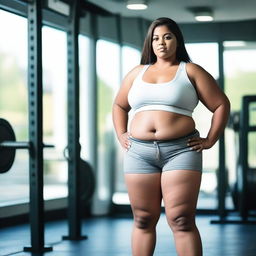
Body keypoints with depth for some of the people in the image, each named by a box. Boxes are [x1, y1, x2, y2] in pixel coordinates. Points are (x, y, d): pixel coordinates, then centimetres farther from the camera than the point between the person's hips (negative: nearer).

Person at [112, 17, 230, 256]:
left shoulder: (190, 71, 6)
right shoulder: (137, 73, 17)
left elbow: (221, 105, 6)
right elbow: (119, 106, 29)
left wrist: (210, 140, -2)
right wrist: (121, 135, 15)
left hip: (181, 151, -3)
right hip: (139, 152, 4)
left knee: (182, 222, -9)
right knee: (143, 221, 6)